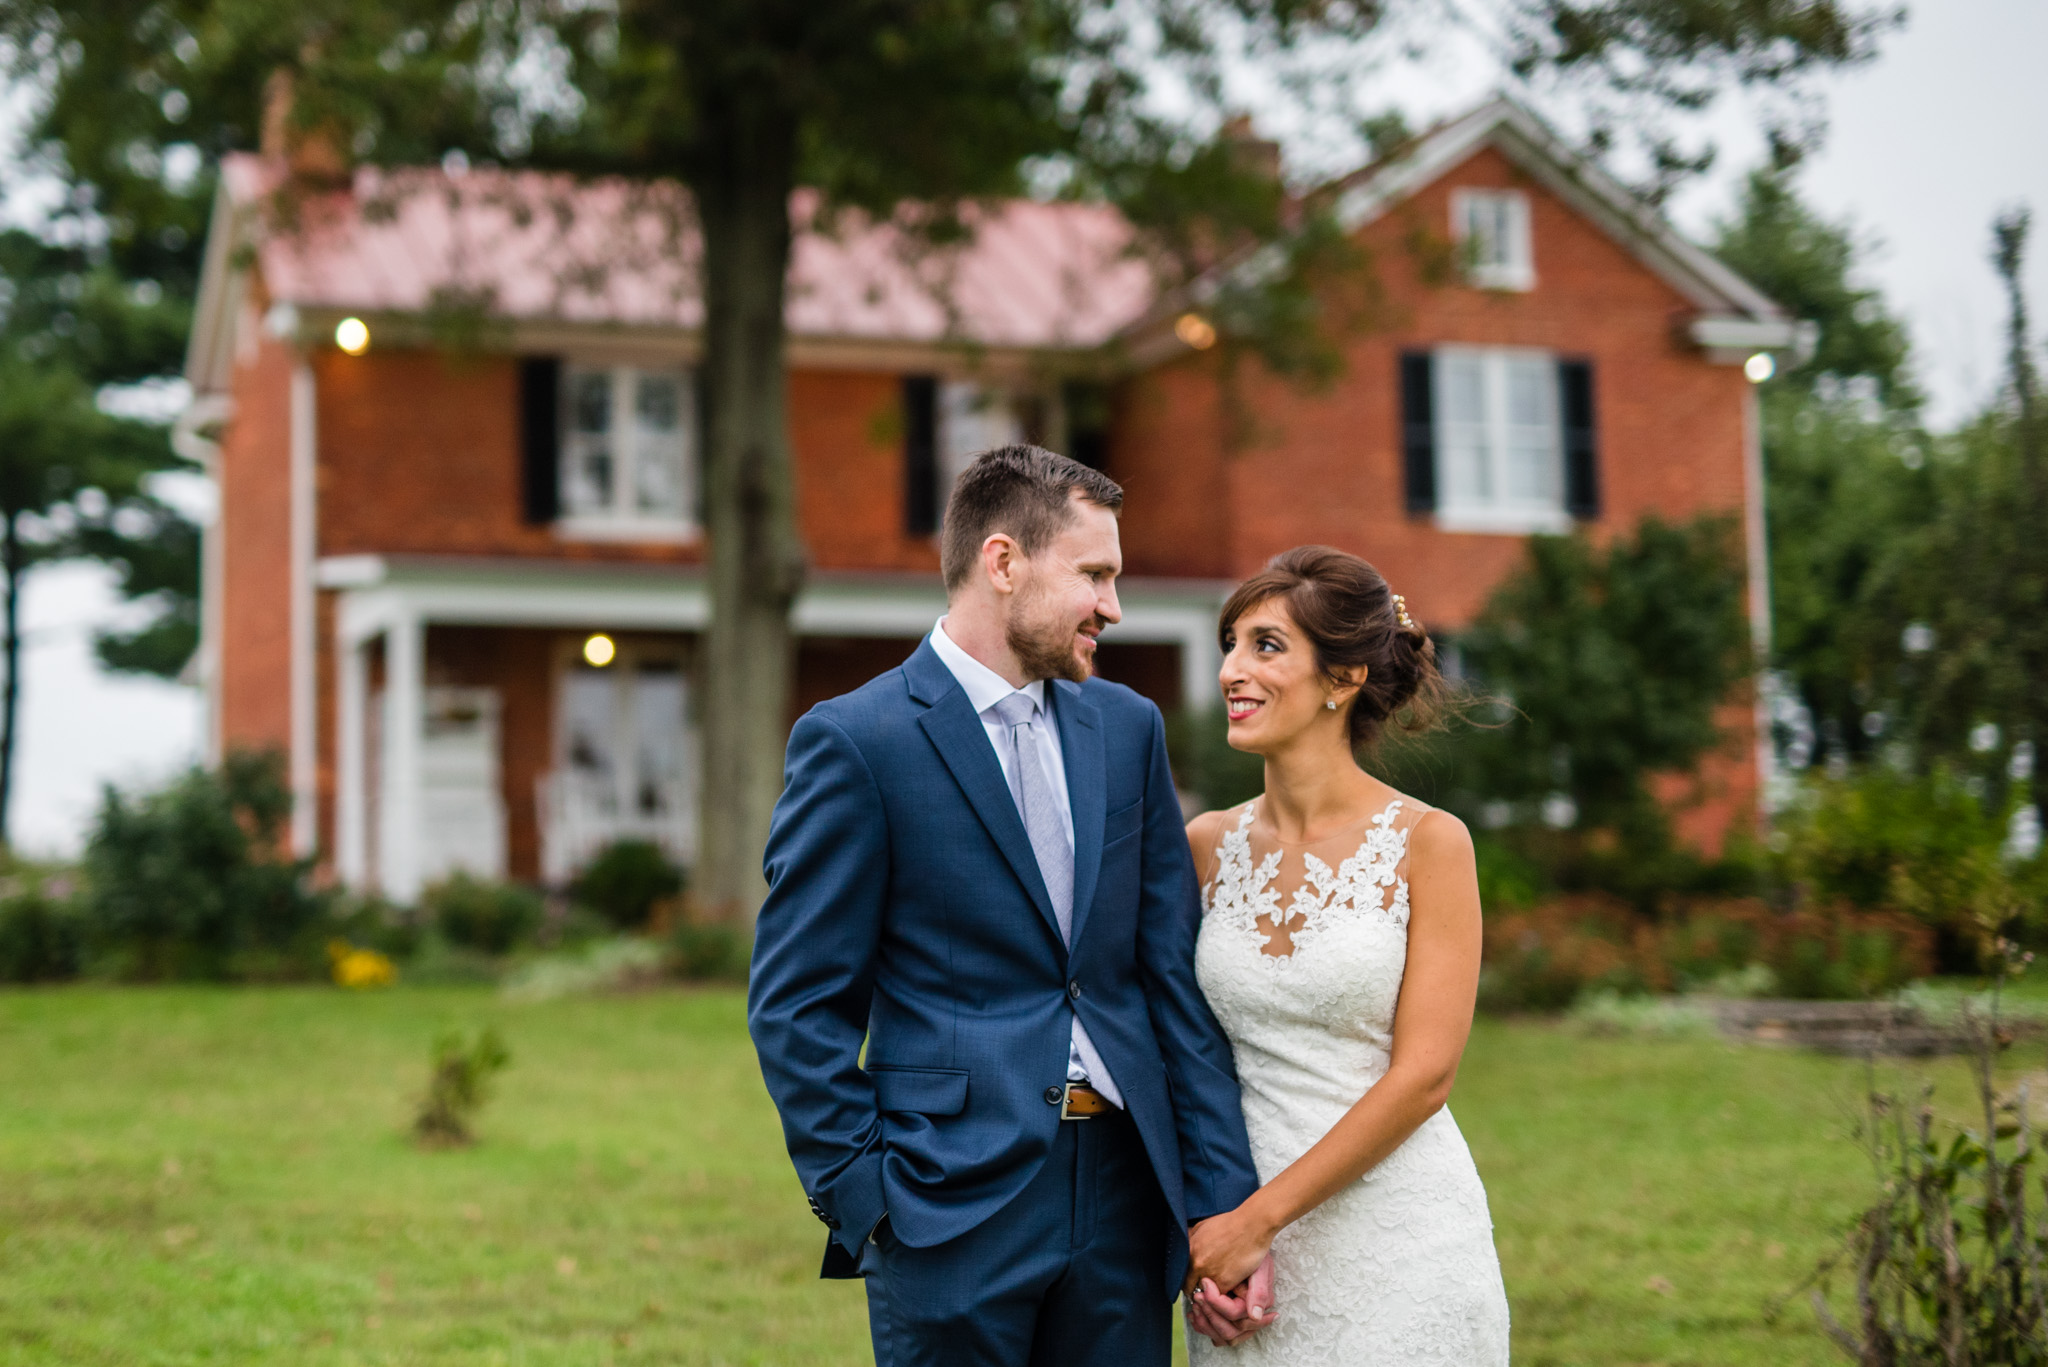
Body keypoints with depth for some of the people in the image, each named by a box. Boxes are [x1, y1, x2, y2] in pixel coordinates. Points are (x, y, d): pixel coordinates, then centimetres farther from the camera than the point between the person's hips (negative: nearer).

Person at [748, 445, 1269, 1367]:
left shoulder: (1128, 728, 10)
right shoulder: (854, 740, -6)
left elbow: (1175, 974, 8)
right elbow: (797, 1004, -6)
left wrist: (1226, 1199, 4)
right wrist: (864, 1202, -10)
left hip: (1123, 1190, 5)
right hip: (953, 1210, -5)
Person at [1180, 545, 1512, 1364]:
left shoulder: (1428, 842, -7)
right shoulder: (1208, 845, 4)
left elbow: (1423, 1074, -12)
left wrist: (1260, 1217, -13)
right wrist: (1203, 1230, -6)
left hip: (1398, 1242, -3)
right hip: (1239, 1237, 3)